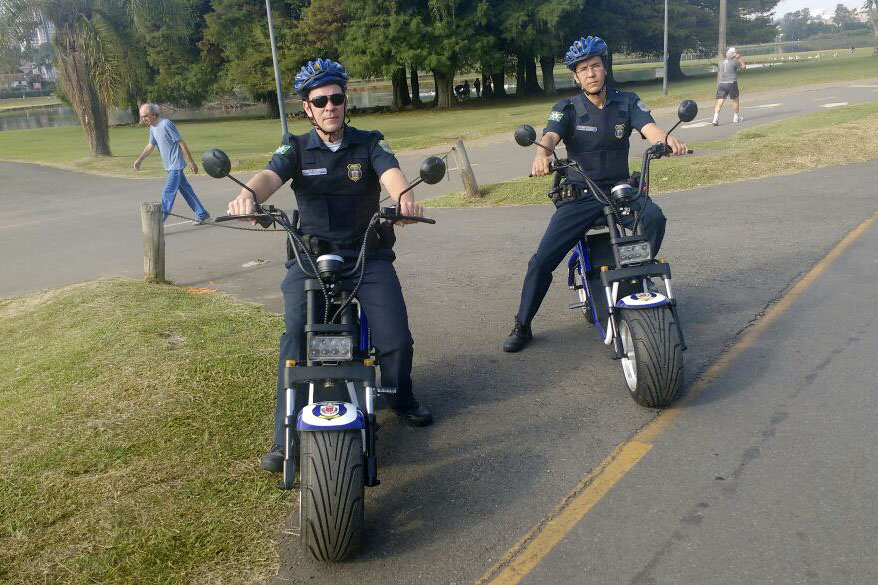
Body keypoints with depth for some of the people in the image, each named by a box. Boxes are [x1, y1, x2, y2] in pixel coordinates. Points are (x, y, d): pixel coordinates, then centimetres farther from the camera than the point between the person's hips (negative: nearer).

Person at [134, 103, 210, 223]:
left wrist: (191, 162, -14)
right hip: (170, 166, 9)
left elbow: (181, 143, -16)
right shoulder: (152, 128, 10)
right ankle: (202, 214, 21)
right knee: (186, 190, 13)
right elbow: (150, 146, 20)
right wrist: (139, 160, 14)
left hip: (175, 165, -9)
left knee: (168, 194, -11)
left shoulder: (166, 124, -17)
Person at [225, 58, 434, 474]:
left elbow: (390, 172, -16)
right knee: (295, 335, -20)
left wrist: (404, 196, -42)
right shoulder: (296, 148, 5)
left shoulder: (369, 144, 4)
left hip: (368, 253, 0)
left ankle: (400, 396, 22)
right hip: (311, 255, 0)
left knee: (395, 338, -11)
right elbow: (270, 175, -16)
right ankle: (285, 436, -11)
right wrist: (248, 194, -41)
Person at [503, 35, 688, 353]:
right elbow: (550, 136, -20)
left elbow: (650, 127, -12)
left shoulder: (627, 101, 4)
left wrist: (668, 139, -36)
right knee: (542, 260, -12)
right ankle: (522, 326, 4)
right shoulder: (567, 109, -2)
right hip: (579, 196, -1)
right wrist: (542, 153, -45)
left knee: (654, 217, -31)